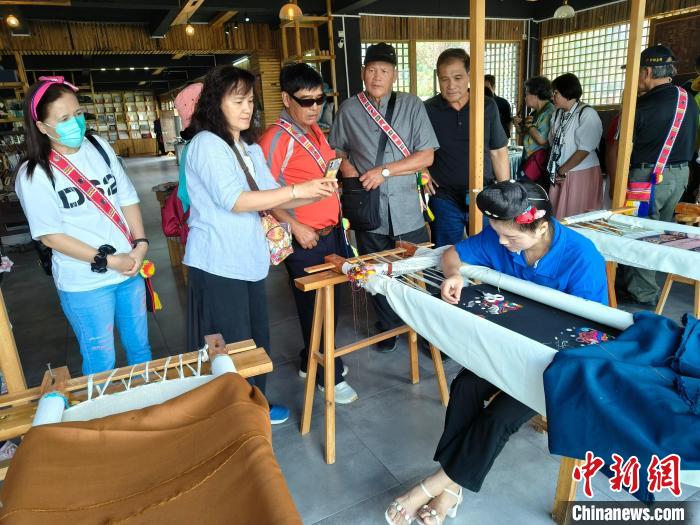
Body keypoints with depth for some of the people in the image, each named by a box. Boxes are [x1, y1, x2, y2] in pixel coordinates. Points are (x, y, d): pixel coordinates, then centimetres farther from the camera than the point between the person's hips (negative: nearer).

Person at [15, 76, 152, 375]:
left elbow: (127, 198, 4)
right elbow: (51, 236, -11)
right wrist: (107, 261, -16)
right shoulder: (34, 174, -11)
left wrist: (141, 243, -9)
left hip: (130, 270, 5)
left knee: (139, 348, 20)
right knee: (101, 364, 10)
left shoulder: (100, 148, 1)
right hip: (84, 284, -4)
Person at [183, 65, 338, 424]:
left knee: (257, 340, 16)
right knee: (231, 347, 2)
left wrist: (315, 194, -5)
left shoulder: (250, 146, 14)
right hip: (218, 263, -8)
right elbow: (234, 201, -22)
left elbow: (269, 196, 11)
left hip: (250, 259, 8)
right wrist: (296, 190, -22)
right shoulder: (206, 144, -12)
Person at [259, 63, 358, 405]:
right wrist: (296, 227, -21)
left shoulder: (314, 131, 11)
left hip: (332, 232, 8)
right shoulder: (277, 138, -15)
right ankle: (330, 376, 20)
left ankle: (311, 362, 35)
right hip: (305, 240, -8)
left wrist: (337, 217, 16)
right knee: (315, 307, 4)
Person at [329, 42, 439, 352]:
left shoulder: (412, 106, 1)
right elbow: (336, 149, 17)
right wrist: (345, 166, -5)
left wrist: (385, 171, -14)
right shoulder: (349, 110, 6)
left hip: (408, 212, -1)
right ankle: (388, 329, 33)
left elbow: (426, 156, -5)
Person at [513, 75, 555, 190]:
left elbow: (542, 140, -22)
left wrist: (529, 125, -8)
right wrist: (520, 125, 7)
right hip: (529, 159, 9)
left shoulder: (549, 112, -13)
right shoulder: (536, 112, 17)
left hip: (540, 161, -9)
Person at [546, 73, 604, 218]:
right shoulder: (558, 114, 10)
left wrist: (562, 171, -10)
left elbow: (584, 150, -16)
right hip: (560, 175, 6)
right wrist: (556, 172, 0)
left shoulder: (587, 114, -11)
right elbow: (553, 143, 10)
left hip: (581, 174, -6)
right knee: (556, 215, 7)